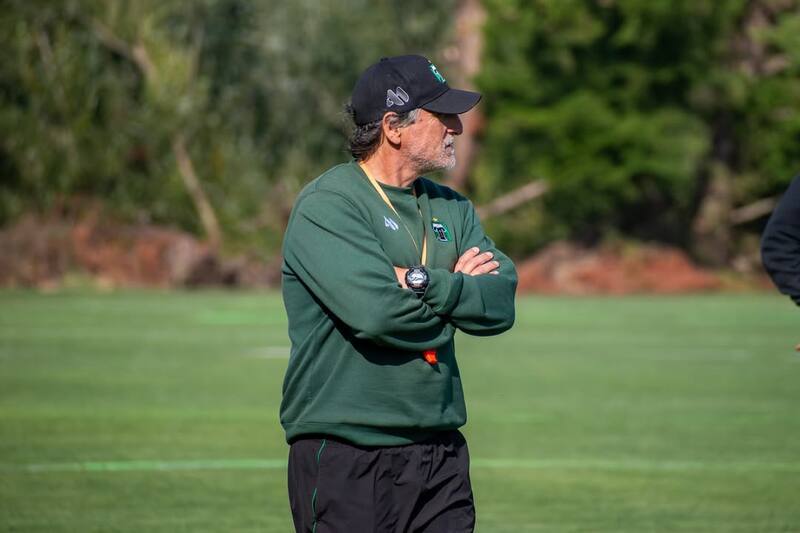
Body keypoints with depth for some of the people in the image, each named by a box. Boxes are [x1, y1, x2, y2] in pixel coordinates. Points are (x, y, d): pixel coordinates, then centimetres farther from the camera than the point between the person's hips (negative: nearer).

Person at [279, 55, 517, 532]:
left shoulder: (451, 207, 15)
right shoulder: (327, 205, -8)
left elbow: (501, 303, 1)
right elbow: (375, 312, -22)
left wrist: (422, 283, -14)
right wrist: (458, 288, -5)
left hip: (440, 454, 7)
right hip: (346, 457, -7)